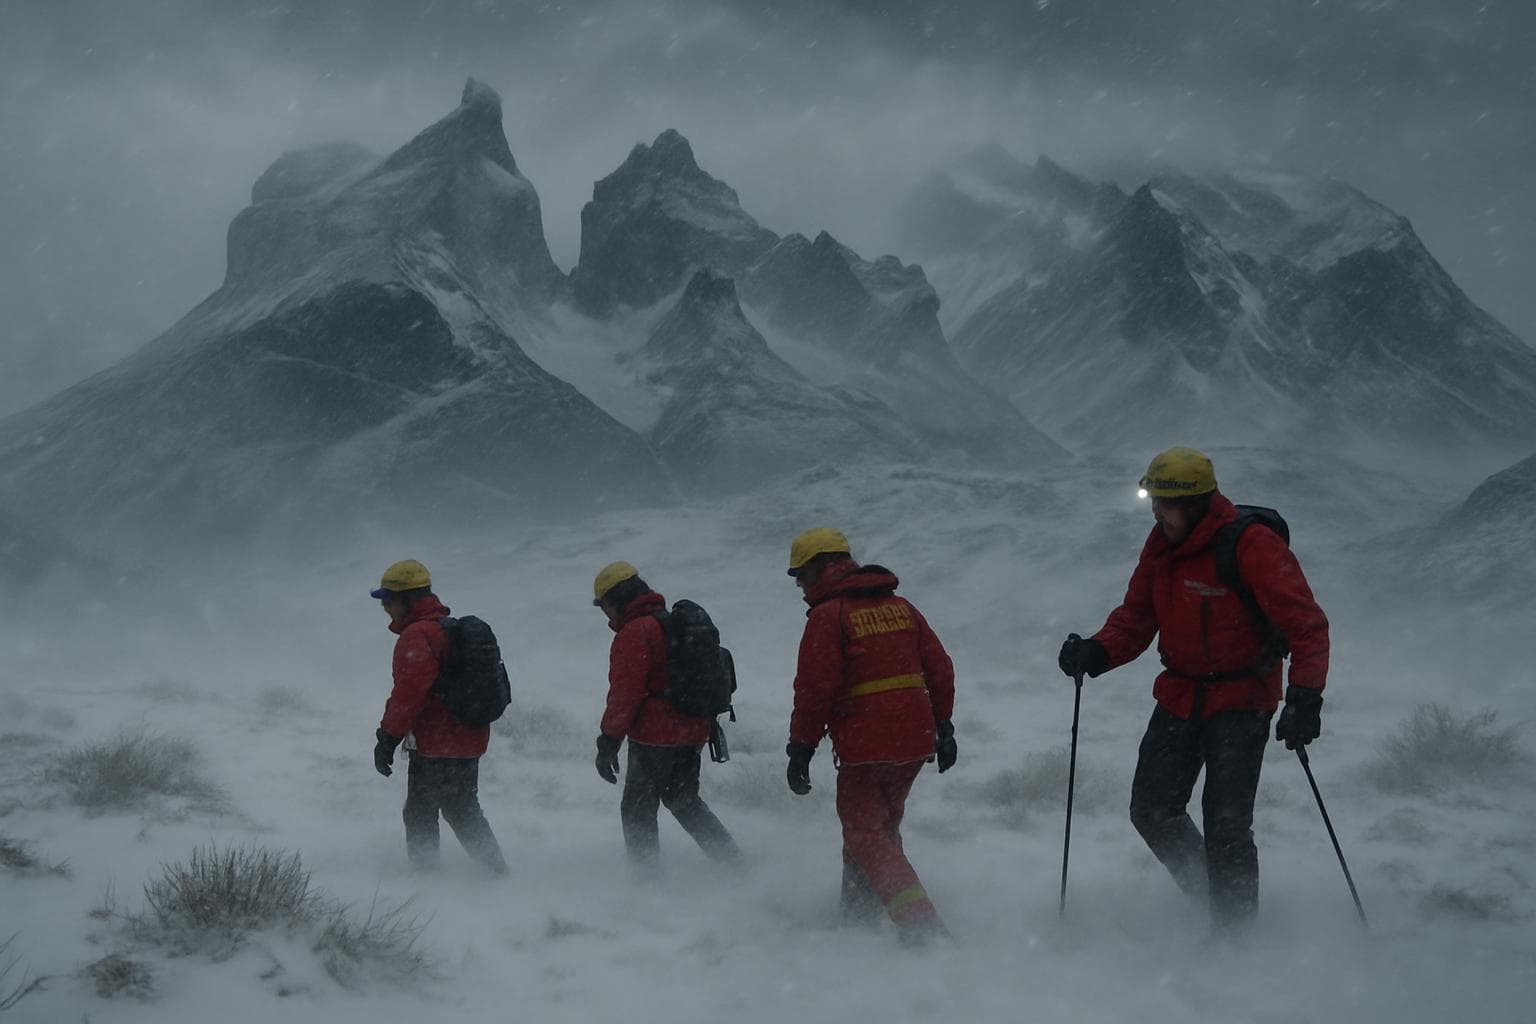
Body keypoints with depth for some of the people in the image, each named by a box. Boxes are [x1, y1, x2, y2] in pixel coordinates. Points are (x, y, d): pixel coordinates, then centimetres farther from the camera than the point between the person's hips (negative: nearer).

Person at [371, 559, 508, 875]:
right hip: (470, 740, 10)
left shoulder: (417, 636, -17)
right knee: (463, 810, 20)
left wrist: (387, 738, -20)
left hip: (435, 746, -10)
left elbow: (408, 692, -24)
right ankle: (497, 869, 22)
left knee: (420, 814, 1)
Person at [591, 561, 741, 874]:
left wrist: (608, 743, -16)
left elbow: (625, 693, -20)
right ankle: (731, 860, 20)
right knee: (684, 799, 22)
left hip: (654, 738, -9)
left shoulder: (634, 633, -15)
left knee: (637, 808, 2)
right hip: (693, 732, 9)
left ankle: (646, 878, 1)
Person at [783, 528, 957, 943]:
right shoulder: (899, 605, 14)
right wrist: (943, 728, 20)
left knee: (866, 838, -1)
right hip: (914, 744, 7)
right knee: (881, 829, 20)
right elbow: (940, 668, 13)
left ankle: (922, 925, -16)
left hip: (864, 747, -7)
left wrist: (801, 749, -8)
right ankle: (860, 920, 26)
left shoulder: (828, 614, -8)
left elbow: (815, 688, -14)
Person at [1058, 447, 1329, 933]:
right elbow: (1136, 618, 8)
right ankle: (1204, 893, 32)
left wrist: (1305, 697, -32)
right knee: (1152, 811, 10)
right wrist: (1096, 652, -12)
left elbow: (1307, 625, -22)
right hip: (1179, 696, 7)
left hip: (1241, 698, -7)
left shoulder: (1252, 546, -20)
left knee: (1225, 824, -11)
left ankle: (1236, 932, 4)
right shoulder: (1160, 547, 1)